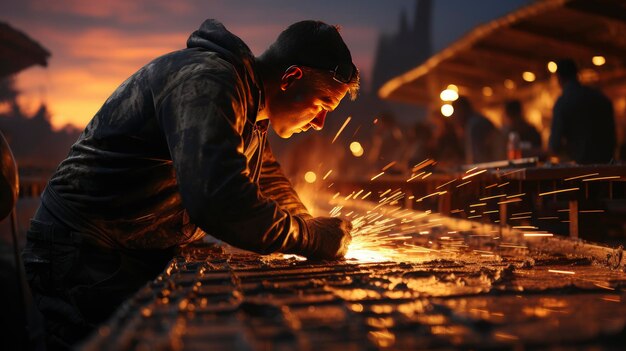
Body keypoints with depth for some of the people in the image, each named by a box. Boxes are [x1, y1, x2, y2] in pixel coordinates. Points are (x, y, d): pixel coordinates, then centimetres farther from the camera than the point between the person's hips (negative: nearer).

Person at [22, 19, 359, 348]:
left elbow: (268, 179, 24)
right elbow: (220, 203, -36)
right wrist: (315, 237, -23)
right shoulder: (207, 81, -24)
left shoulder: (248, 106, 8)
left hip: (148, 256, 10)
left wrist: (315, 229, 8)